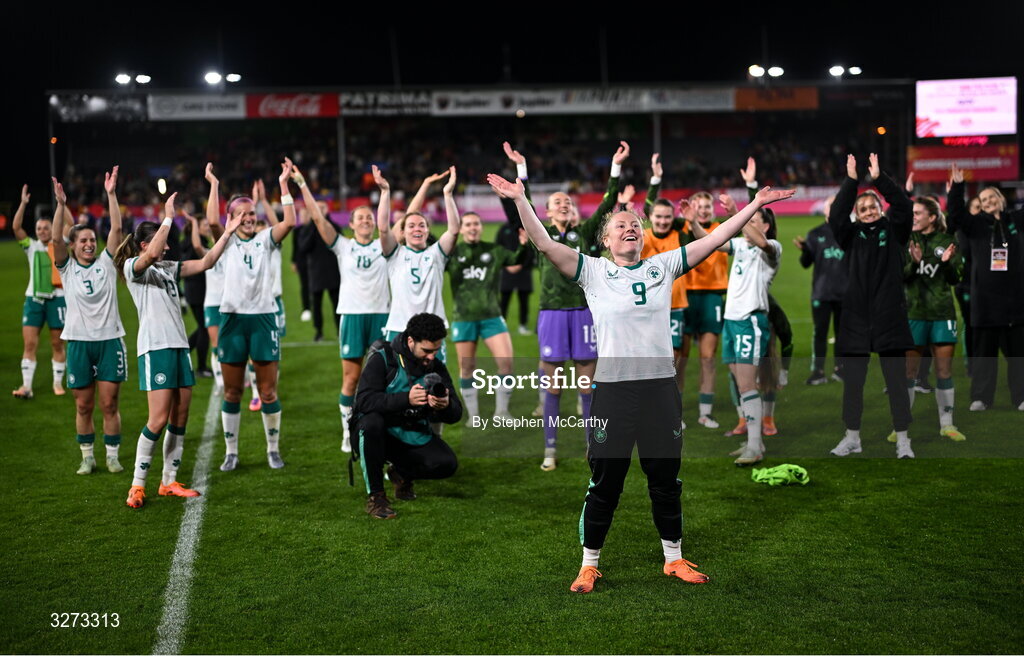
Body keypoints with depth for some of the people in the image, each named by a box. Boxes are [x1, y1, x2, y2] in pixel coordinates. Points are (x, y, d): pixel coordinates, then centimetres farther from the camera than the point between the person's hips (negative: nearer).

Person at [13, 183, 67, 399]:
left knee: (57, 344, 4)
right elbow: (16, 227, -5)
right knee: (29, 343, -5)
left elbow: (70, 225, -10)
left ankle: (58, 382, 15)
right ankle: (26, 386, -5)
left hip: (56, 298, -1)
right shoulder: (31, 247, 7)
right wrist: (23, 204, -14)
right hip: (34, 298, 1)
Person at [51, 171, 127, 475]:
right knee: (83, 405, 5)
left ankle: (112, 456, 12)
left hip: (109, 339, 0)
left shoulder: (105, 262, 6)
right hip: (79, 341, 0)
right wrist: (61, 204, -22)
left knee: (109, 403, 1)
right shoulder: (67, 267, 4)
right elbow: (56, 238, -11)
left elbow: (116, 229, -3)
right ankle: (87, 457, 16)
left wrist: (111, 194, -9)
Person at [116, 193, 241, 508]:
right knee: (159, 419, -13)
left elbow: (205, 262, 14)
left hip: (179, 346, 8)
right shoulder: (133, 267, -3)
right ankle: (137, 486, -2)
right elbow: (151, 255, -25)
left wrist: (226, 234, 6)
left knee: (180, 417, 7)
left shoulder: (168, 268, 18)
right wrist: (168, 217, -25)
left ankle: (169, 482, 17)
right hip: (155, 347, -8)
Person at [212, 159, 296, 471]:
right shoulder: (227, 241, 7)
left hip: (263, 317, 0)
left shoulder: (266, 239, 7)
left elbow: (290, 222, -9)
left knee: (268, 391, 1)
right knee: (232, 392, 5)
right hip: (233, 318, 0)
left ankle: (274, 449, 13)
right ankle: (230, 452, 14)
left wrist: (284, 185, -12)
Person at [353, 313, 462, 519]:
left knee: (447, 464, -19)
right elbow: (364, 400, -27)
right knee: (371, 422, -37)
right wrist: (406, 399, -39)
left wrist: (446, 406, -31)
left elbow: (455, 415, -6)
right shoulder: (383, 358, -14)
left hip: (414, 437, 4)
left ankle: (402, 473, 16)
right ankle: (375, 495, -21)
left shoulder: (436, 367, -1)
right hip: (379, 433, -4)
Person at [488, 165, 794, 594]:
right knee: (605, 481, 4)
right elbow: (545, 244, -8)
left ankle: (674, 558, 28)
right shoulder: (592, 271, 2)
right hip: (612, 387, -3)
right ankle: (589, 565, 16)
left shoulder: (663, 266, 9)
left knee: (666, 478, 13)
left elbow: (715, 240, 8)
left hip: (661, 386, 3)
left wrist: (755, 204, 4)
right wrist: (521, 200, -18)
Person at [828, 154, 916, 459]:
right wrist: (850, 180, -16)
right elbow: (835, 216, -10)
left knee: (896, 381, 3)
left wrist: (878, 177, -18)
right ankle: (852, 437, 20)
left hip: (890, 316, -1)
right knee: (852, 381, 8)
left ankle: (902, 440, 10)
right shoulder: (851, 234, 7)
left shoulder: (893, 231, 6)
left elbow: (903, 205, -10)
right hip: (856, 317, 1)